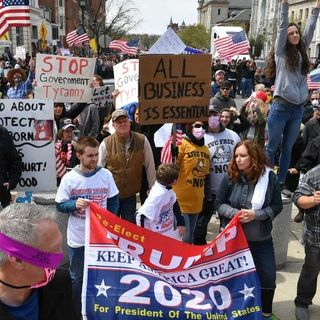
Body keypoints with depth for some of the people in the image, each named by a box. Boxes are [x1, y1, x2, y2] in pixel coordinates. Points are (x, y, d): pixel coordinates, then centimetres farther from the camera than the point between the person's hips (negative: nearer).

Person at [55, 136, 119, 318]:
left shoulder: (106, 175, -6)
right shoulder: (69, 178, -11)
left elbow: (114, 202, 3)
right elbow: (60, 205, -5)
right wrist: (75, 204, -25)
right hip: (78, 237, -1)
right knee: (77, 278, 14)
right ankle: (76, 313, 33)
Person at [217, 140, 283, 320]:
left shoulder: (270, 177, -10)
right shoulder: (231, 177, -10)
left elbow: (277, 206, -6)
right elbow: (220, 204, -3)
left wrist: (256, 214, -20)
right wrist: (235, 213, -21)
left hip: (261, 239, 0)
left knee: (268, 277, 8)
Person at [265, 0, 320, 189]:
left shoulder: (302, 51, 13)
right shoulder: (281, 52, 1)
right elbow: (282, 26, -6)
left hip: (299, 109, 5)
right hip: (281, 107, -5)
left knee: (288, 148, 10)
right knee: (272, 147, 1)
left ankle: (281, 183, 18)